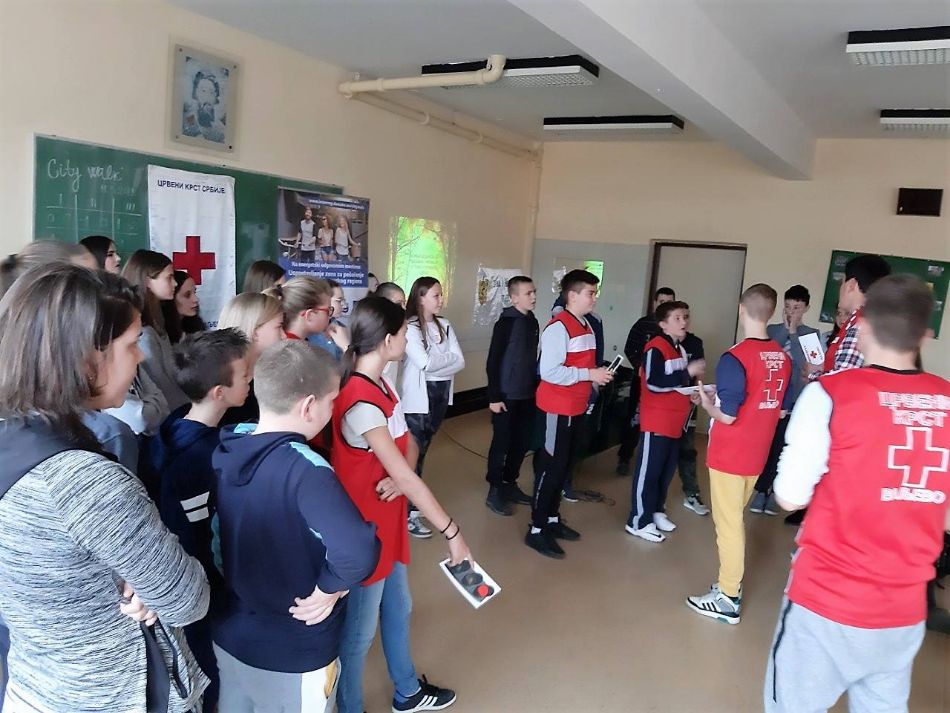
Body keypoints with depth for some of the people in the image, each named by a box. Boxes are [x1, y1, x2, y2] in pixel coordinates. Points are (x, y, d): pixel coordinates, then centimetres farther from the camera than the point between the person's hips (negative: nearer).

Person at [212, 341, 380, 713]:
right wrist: (329, 587, -24)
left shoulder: (226, 445, -11)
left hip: (228, 634, 6)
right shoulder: (305, 470, -32)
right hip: (293, 655, -6)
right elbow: (358, 553, -42)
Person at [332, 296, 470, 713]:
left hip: (387, 522, 10)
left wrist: (400, 477, -17)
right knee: (360, 628, 10)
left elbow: (408, 446, 6)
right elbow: (407, 479, -28)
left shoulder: (380, 385, 1)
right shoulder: (361, 403, -29)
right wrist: (451, 532, -22)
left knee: (398, 610, 25)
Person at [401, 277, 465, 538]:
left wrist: (436, 363, -14)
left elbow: (460, 362, 0)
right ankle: (409, 513, 5)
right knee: (414, 452, -2)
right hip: (418, 398, -6)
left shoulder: (445, 325, 8)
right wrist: (447, 357, -7)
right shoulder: (409, 327, -11)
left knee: (423, 448, 16)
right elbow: (425, 363, -23)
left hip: (441, 395, 6)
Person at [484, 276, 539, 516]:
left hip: (527, 396, 7)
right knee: (501, 444, 2)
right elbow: (492, 362, -13)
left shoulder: (533, 322, 7)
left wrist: (535, 387, 14)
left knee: (521, 443, 13)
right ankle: (494, 491, 14)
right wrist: (494, 397, -15)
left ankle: (510, 485, 28)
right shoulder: (505, 323, -13)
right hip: (507, 396, -7)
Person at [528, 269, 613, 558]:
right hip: (559, 409, -9)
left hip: (577, 407, 9)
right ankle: (536, 530, 9)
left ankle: (553, 520, 30)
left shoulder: (587, 326, 11)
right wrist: (590, 374, -21)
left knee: (563, 465, 17)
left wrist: (598, 375, 3)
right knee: (551, 466, -2)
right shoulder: (558, 327, -18)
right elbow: (549, 371, -25)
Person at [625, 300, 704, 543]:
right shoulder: (655, 348, -15)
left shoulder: (680, 348, 15)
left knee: (667, 469, 15)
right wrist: (688, 371, -22)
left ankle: (656, 511, 29)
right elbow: (655, 383, -25)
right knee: (648, 470, -4)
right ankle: (638, 521, 3)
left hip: (675, 422, 9)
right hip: (656, 422, -9)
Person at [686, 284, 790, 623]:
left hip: (729, 455, -7)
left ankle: (728, 598, 16)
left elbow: (727, 415, -22)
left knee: (728, 525, 4)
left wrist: (707, 402, -3)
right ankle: (731, 584, 32)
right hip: (756, 455, 7)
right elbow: (782, 410, 11)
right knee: (734, 520, 20)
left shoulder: (735, 358, -21)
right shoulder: (783, 359, 2)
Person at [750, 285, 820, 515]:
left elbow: (805, 364, -11)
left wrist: (793, 332, -12)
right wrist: (785, 329, -11)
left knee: (781, 448, 4)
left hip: (793, 401, -1)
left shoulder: (811, 334, 1)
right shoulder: (773, 330, 6)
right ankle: (761, 490, 17)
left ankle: (774, 491, 17)